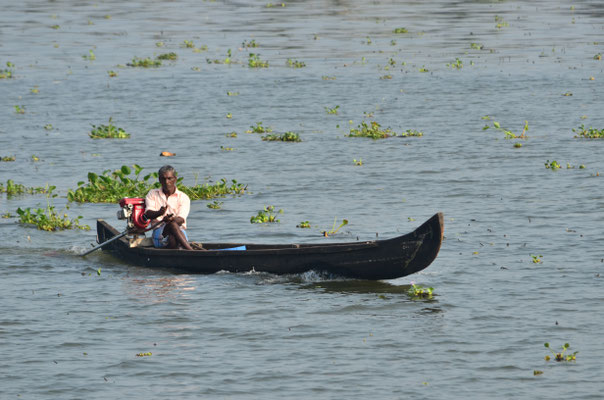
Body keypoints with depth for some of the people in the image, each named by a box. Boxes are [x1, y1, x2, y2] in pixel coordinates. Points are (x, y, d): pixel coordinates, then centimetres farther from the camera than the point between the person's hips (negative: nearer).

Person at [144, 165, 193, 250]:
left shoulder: (183, 197, 9)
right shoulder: (152, 194, 14)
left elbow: (181, 219, -7)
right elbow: (148, 213, -5)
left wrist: (172, 219, -32)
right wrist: (159, 213, -29)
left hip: (180, 232, 1)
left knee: (173, 239, -36)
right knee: (172, 225, -35)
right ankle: (191, 251, -52)